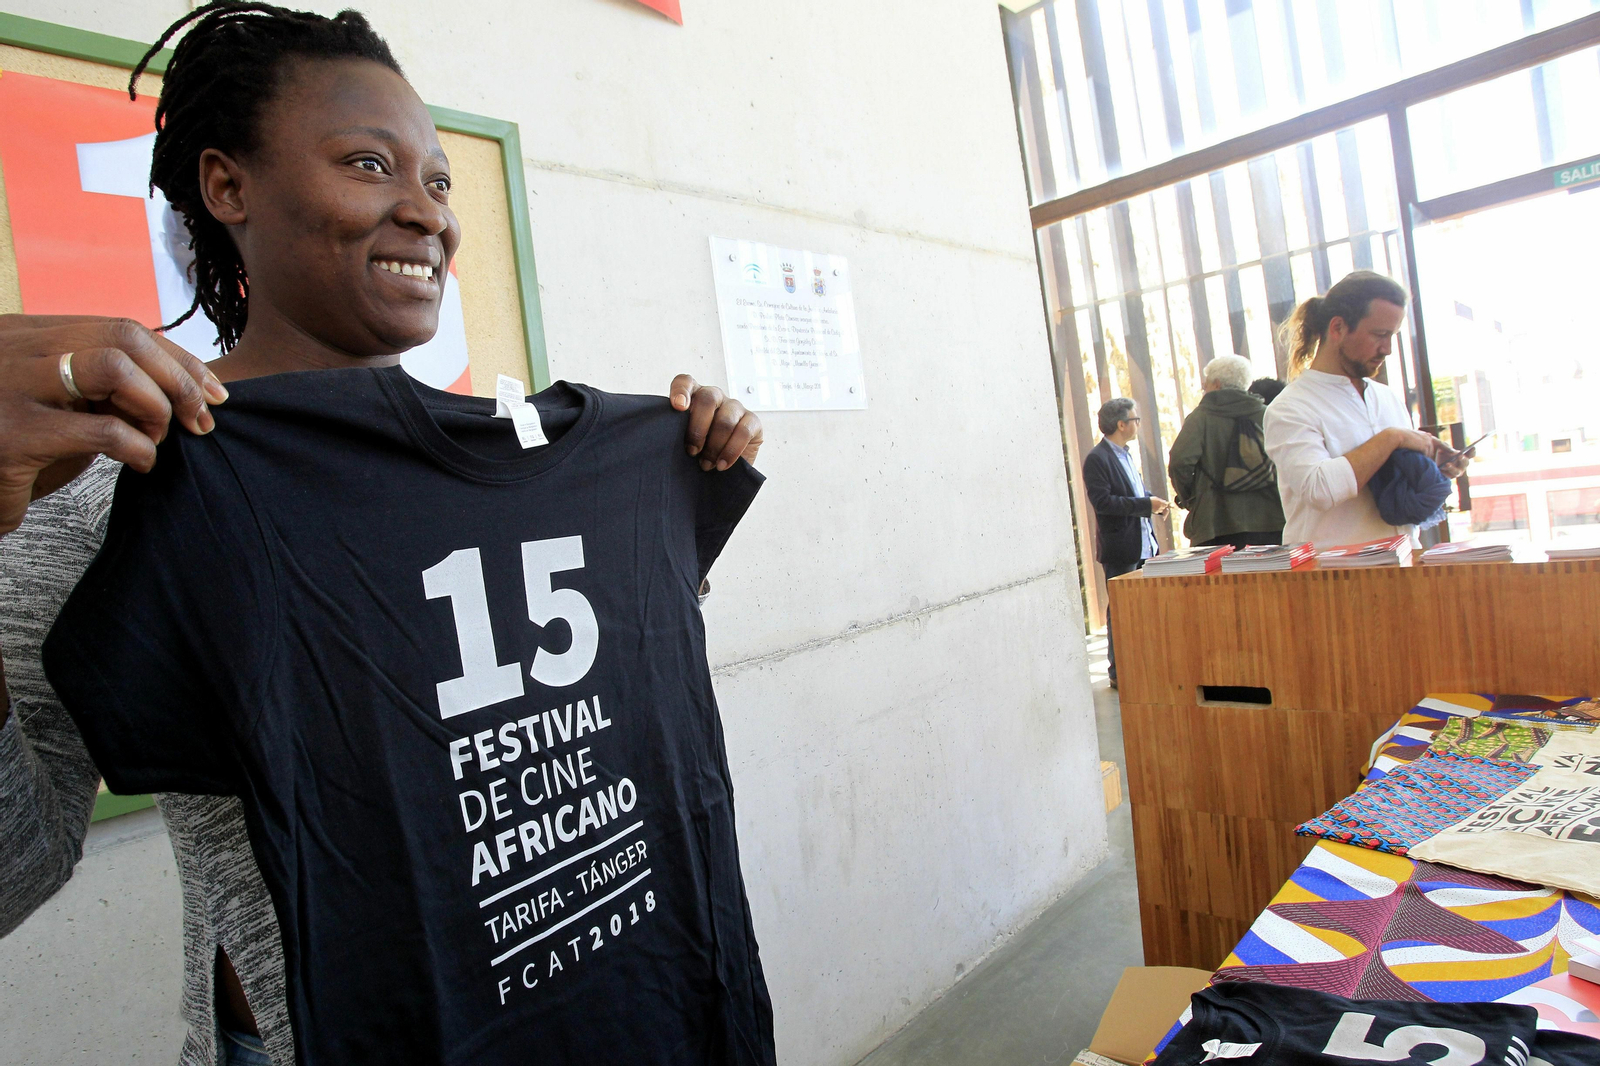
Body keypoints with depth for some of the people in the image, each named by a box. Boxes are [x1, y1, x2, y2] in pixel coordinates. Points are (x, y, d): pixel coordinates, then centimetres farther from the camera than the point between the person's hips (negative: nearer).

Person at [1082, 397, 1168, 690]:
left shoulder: (1124, 455, 16)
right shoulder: (1097, 459, -14)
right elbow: (1102, 501, -23)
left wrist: (1152, 501, 4)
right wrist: (1146, 504, -21)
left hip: (1143, 544, 9)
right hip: (1120, 549, -9)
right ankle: (1119, 673, 9)